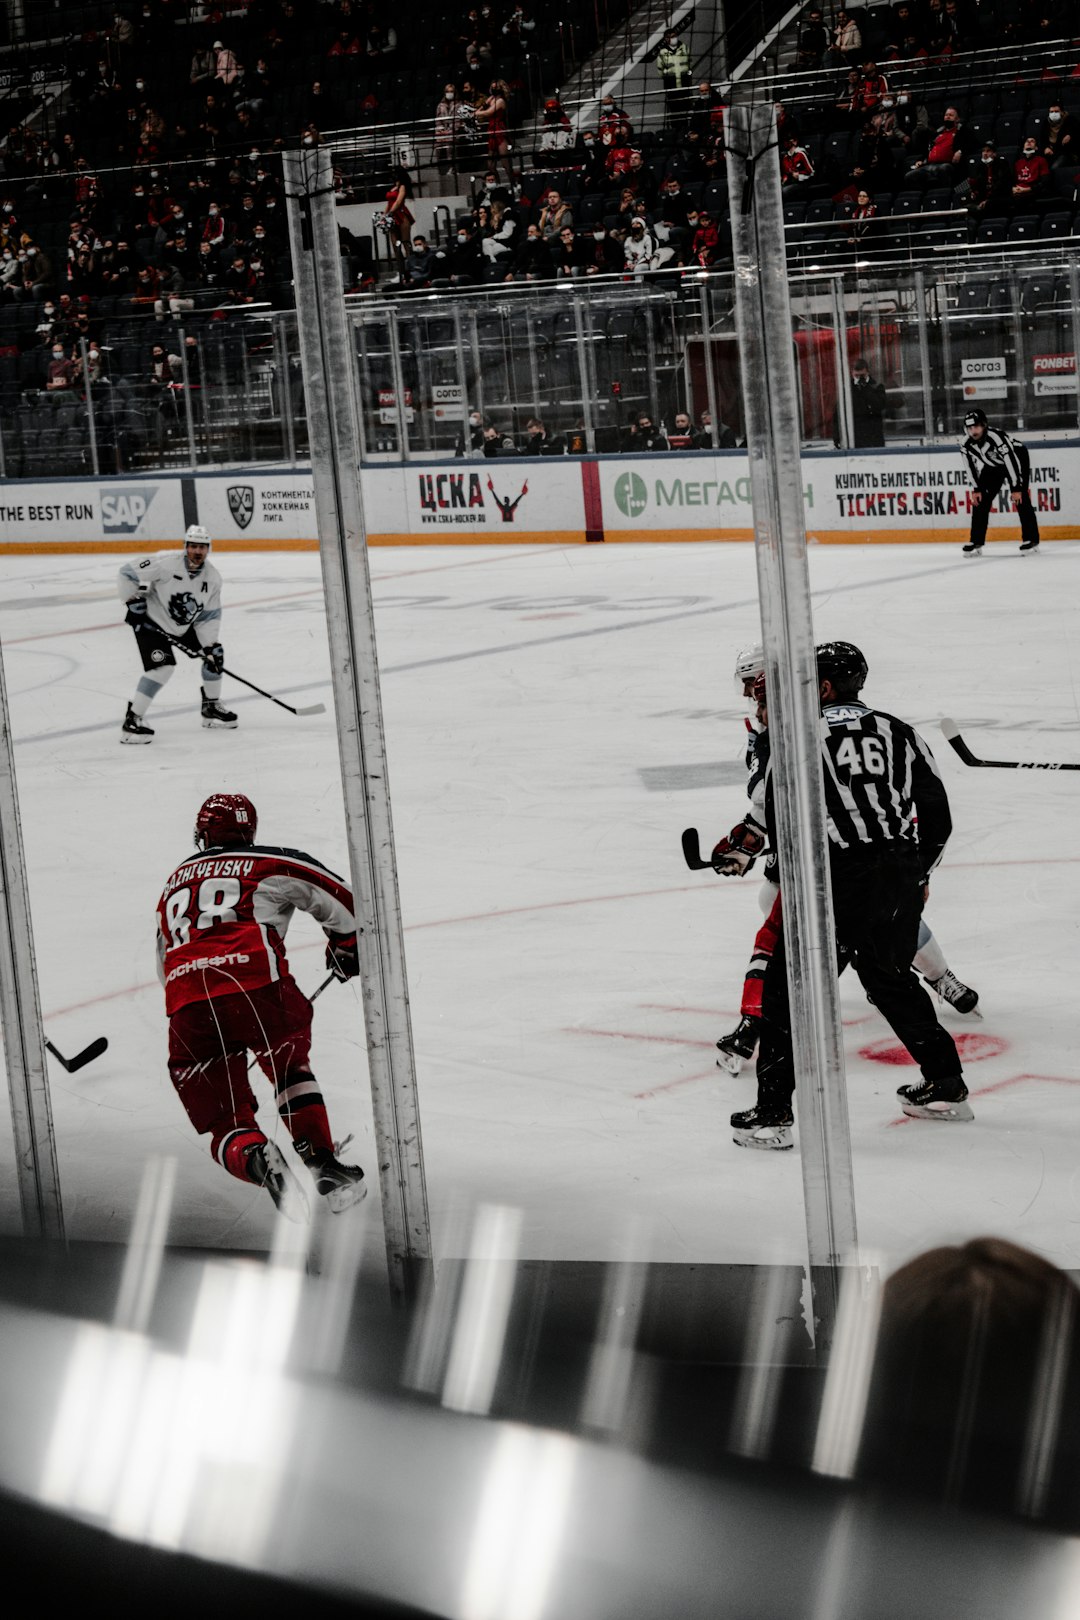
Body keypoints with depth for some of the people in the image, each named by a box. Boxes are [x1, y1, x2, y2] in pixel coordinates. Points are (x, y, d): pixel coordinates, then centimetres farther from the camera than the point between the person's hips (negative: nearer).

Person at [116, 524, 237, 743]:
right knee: (163, 666, -24)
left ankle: (211, 708, 25)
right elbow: (127, 571, -21)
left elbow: (209, 616, -2)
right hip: (151, 622, -7)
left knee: (215, 655, 6)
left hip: (184, 626, 7)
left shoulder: (213, 578, -8)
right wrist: (133, 601, -22)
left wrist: (212, 646, -11)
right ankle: (131, 721, -20)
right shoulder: (167, 564, -27)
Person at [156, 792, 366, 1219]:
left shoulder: (174, 884, 32)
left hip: (186, 1006, 2)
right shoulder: (271, 864, 18)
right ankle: (322, 1164, 14)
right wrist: (346, 952, 37)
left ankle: (255, 1158, -22)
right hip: (255, 983, -2)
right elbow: (342, 902, 18)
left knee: (224, 1122, 11)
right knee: (290, 1066, 28)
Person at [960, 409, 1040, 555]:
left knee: (1021, 498, -18)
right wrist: (977, 489, -10)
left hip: (1016, 457, -6)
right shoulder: (965, 443, -21)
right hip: (992, 465, 6)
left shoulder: (997, 436, -39)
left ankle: (1031, 539, -12)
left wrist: (1016, 488, -32)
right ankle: (976, 541, 3)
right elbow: (972, 466, -7)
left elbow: (1011, 460, -35)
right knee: (980, 500, -4)